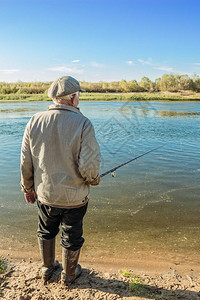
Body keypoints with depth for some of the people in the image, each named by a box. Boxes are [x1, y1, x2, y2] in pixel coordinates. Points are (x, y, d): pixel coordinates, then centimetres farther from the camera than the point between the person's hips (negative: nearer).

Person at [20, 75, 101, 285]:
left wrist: (28, 188, 13)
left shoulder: (35, 122, -7)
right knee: (71, 238, 19)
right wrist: (94, 179, 0)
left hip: (44, 195, 4)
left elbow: (26, 163, -2)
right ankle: (69, 275, 41)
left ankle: (47, 268, 48)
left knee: (46, 232, 27)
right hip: (74, 197, -3)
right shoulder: (82, 124, -20)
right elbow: (88, 166, -22)